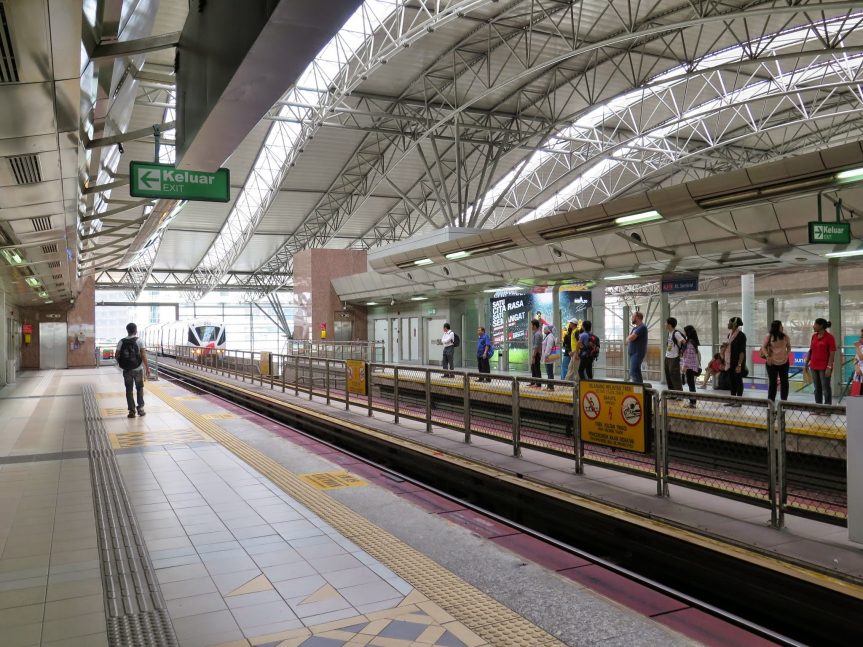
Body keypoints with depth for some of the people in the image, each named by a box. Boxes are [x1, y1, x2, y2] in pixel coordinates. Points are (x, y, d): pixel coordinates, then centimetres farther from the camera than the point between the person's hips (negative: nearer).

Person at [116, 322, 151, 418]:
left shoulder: (122, 341, 0)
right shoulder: (139, 340, -7)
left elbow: (116, 355, 0)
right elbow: (143, 355, -14)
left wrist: (120, 363, 20)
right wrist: (147, 368, -11)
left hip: (126, 370, 2)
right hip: (138, 369, -2)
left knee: (129, 390, 9)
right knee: (139, 389, 14)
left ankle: (132, 411, 9)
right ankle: (140, 408, 11)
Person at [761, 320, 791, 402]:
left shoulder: (785, 336, 0)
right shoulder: (769, 336, -8)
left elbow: (789, 346, 12)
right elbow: (763, 347, -5)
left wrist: (787, 354, -3)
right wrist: (767, 356, -14)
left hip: (784, 362, 3)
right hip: (772, 363, -3)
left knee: (784, 381, 7)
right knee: (772, 381, 4)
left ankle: (784, 399, 18)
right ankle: (771, 400, 13)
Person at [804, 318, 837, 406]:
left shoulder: (829, 337, -10)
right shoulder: (814, 336, 9)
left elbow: (832, 354, -12)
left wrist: (829, 367, -17)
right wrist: (806, 363, 11)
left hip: (824, 368, -6)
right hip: (814, 367, 6)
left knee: (826, 389, 0)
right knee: (817, 388, 12)